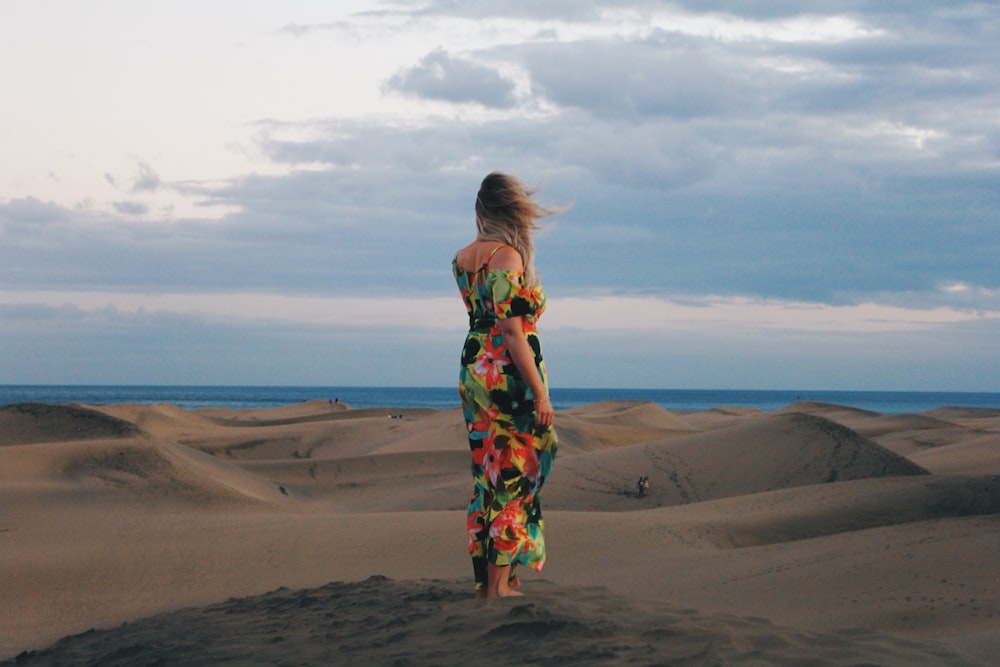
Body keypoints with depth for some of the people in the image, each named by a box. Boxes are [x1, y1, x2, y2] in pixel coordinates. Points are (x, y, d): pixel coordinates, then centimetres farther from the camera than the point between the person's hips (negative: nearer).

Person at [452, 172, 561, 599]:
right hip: (509, 374, -8)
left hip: (473, 368, 8)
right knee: (514, 476, -1)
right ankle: (499, 583, 0)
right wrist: (540, 392, -17)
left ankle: (483, 580, 17)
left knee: (486, 477, 13)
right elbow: (513, 332, -19)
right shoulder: (508, 257, -15)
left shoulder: (462, 258, 9)